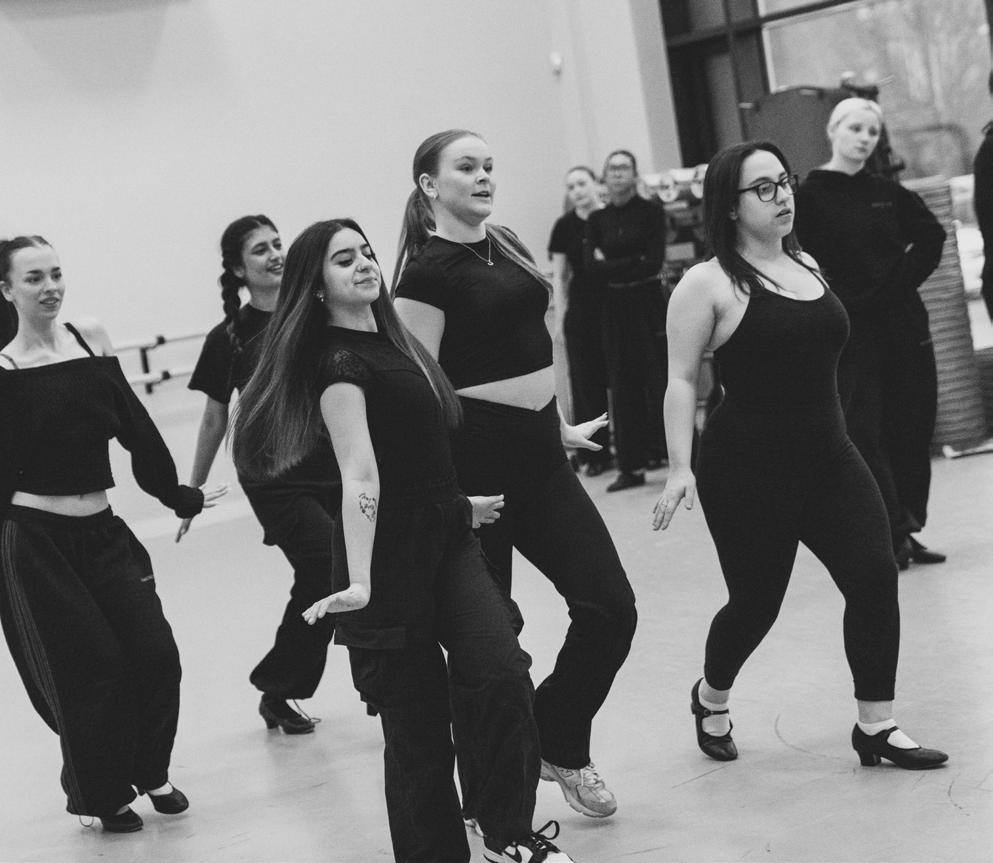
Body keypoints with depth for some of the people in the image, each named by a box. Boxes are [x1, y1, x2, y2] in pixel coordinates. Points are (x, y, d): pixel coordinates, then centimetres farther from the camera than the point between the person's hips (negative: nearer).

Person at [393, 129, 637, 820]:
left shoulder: (507, 246, 12)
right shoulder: (428, 272, -11)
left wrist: (558, 427, 27)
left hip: (538, 454, 8)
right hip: (475, 458, -7)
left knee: (610, 606, 3)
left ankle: (560, 743, 24)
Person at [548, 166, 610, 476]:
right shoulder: (564, 226, 3)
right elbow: (559, 276, 7)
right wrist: (560, 316, 3)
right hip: (581, 308, 1)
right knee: (586, 379, 1)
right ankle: (596, 453, 9)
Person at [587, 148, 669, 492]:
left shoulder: (651, 211, -2)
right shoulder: (597, 219, 7)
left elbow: (655, 260, -11)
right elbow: (593, 267, -2)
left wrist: (611, 265, -9)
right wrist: (634, 263, -11)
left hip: (649, 303, -4)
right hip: (616, 308, 4)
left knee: (659, 379, -4)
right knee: (623, 384, 5)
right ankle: (631, 465, 10)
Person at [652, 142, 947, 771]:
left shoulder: (807, 265, 12)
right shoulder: (708, 283, -9)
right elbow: (683, 380, -10)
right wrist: (681, 469, -17)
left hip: (827, 455, 6)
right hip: (748, 467, -6)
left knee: (875, 575, -9)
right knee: (757, 601, 2)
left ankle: (876, 724, 2)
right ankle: (711, 697, 33)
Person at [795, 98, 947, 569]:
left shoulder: (887, 192, 9)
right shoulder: (808, 196, -3)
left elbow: (931, 235, 11)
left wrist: (903, 280, 0)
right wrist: (844, 299, -14)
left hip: (903, 322, 5)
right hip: (850, 332, -4)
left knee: (912, 429, 5)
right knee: (864, 432, -7)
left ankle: (906, 529, 14)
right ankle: (891, 534, -4)